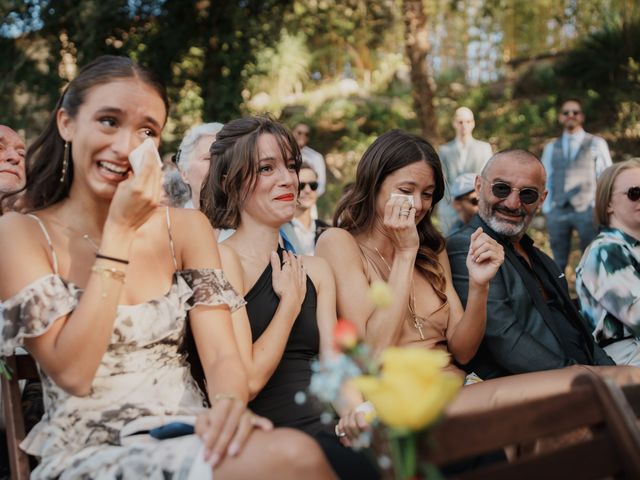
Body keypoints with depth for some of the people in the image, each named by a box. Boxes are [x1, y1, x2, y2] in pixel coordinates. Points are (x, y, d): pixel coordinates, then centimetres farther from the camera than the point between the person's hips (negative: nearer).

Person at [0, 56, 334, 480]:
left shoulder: (186, 227, 7)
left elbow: (222, 355, -1)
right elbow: (73, 374, -12)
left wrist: (230, 402, -25)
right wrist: (119, 232, -12)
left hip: (189, 439, 5)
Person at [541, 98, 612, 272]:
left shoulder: (597, 144, 4)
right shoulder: (551, 147, 13)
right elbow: (546, 180, 12)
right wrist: (547, 209, 4)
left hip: (587, 211, -2)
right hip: (557, 211, 3)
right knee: (558, 263, 8)